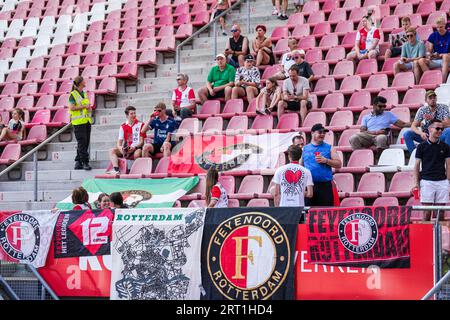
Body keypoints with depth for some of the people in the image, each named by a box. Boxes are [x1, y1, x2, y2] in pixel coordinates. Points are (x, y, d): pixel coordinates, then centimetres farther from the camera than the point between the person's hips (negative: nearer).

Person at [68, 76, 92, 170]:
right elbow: (72, 107, -14)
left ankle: (78, 162, 13)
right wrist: (84, 106, -15)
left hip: (87, 121, 8)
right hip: (78, 122, -8)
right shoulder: (73, 94, -5)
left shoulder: (84, 94, 17)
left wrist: (89, 108, 6)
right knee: (82, 142, -10)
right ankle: (85, 162, -10)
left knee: (86, 142, 7)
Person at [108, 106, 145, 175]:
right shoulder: (123, 126, 11)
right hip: (126, 149, 4)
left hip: (136, 149, -4)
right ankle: (116, 170, -37)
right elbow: (119, 142, 7)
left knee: (138, 153, -39)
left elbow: (141, 141, -2)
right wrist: (120, 148, -17)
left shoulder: (140, 124, 2)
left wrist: (134, 147, -21)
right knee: (112, 151, -20)